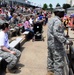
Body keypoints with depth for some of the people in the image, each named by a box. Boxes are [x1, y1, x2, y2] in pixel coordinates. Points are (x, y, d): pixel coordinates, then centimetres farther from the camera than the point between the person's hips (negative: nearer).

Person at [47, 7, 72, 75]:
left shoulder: (51, 20, 11)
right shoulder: (58, 21, -20)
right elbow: (56, 33, -29)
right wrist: (66, 41, -30)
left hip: (50, 43, 10)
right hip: (56, 45, -10)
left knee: (50, 58, 21)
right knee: (59, 62, -4)